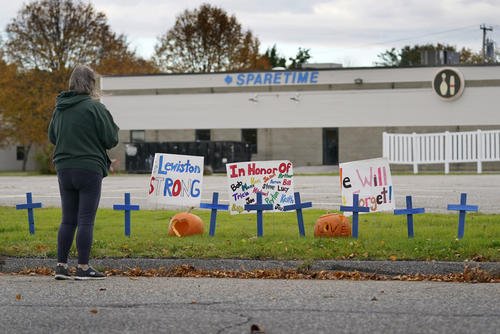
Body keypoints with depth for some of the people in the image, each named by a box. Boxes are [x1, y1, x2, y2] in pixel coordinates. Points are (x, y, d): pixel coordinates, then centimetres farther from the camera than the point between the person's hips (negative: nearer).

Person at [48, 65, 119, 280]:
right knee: (86, 220, -2)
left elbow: (52, 137, 19)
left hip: (64, 169, 6)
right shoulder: (94, 107, -11)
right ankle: (83, 268, -2)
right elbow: (111, 139, -9)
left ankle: (61, 265, 11)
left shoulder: (59, 108, 8)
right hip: (89, 169, -6)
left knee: (68, 220, 12)